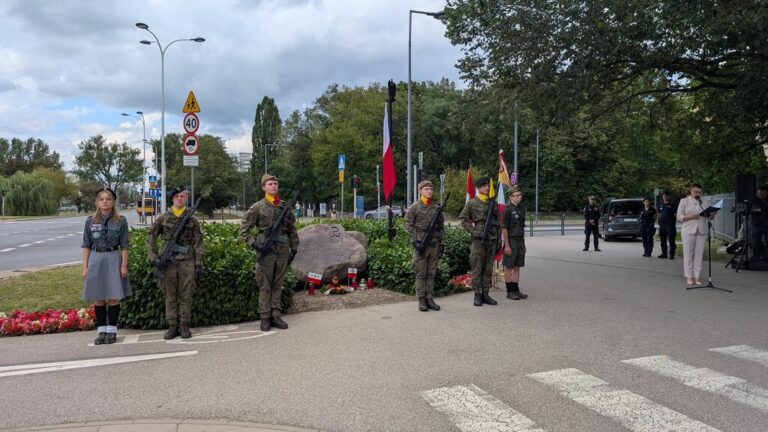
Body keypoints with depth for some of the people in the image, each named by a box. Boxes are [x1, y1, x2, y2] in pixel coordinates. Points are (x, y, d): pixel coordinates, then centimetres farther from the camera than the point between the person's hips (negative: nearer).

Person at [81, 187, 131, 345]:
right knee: (98, 298, 6)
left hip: (114, 259, -2)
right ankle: (101, 331, 15)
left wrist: (124, 265, -6)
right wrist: (85, 266, 1)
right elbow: (86, 245, 6)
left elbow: (124, 246, 0)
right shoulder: (90, 221, 4)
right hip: (95, 259, 2)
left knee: (113, 297, 1)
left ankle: (112, 331, 11)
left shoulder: (120, 221, -1)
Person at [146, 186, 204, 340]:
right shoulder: (164, 218, 5)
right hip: (169, 262, 1)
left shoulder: (192, 219, 4)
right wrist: (153, 257, -3)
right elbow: (151, 237, 7)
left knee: (186, 295, 3)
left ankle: (184, 326, 11)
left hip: (187, 262, -1)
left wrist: (199, 264, -3)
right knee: (170, 295, 6)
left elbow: (198, 243, 2)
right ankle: (172, 326, 14)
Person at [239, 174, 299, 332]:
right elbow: (244, 229, -1)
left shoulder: (286, 206, 10)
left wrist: (294, 248, 11)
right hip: (266, 251, -3)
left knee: (278, 285, 10)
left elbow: (292, 230, 15)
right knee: (265, 286, 2)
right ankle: (265, 318, 9)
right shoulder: (258, 207, -1)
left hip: (283, 251, 4)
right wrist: (253, 243, -12)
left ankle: (275, 316, 17)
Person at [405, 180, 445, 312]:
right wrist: (415, 241, -14)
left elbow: (441, 227, 15)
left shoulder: (436, 208, 11)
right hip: (420, 244, -4)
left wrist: (441, 242, 8)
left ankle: (430, 299, 14)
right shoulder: (414, 207, -2)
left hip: (434, 244, 4)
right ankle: (421, 300, 5)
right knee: (420, 274, 0)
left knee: (431, 273, 8)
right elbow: (408, 226, -6)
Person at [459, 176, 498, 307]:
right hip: (478, 240, -5)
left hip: (492, 240, 5)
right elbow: (463, 220, -2)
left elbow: (498, 222, 16)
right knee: (477, 269, -2)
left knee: (488, 269, 8)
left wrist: (498, 238, 10)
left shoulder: (493, 203, 13)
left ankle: (485, 294, 15)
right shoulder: (471, 203, -1)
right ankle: (477, 295, 4)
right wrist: (474, 231, -12)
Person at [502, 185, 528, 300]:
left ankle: (516, 290, 17)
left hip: (520, 241, 7)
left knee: (517, 267, 11)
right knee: (509, 267, 1)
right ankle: (509, 292, 8)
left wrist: (523, 243, 15)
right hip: (511, 241, -7)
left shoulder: (521, 209, 11)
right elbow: (504, 228, -14)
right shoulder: (507, 209, -12)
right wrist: (507, 245, -18)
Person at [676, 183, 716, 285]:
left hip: (701, 231, 3)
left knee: (699, 254, 1)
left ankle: (696, 276, 5)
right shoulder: (684, 201, 5)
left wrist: (712, 215, -8)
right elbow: (679, 217, -1)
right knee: (688, 254, -2)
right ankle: (689, 276, 3)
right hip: (689, 231, -3)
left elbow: (709, 216, 15)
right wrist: (690, 216, -16)